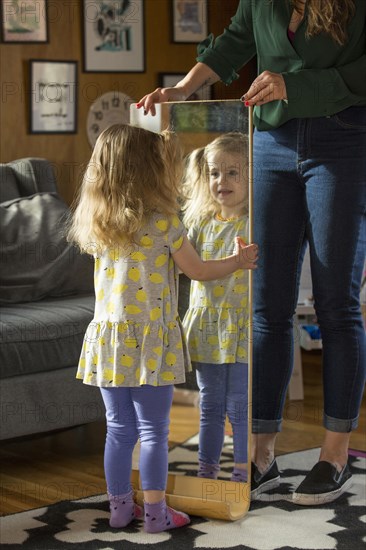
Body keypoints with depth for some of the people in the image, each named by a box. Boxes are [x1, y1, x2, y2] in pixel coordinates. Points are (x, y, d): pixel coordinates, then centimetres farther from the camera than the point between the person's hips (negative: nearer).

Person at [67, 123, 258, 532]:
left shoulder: (95, 225, 3)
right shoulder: (163, 222, -11)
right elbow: (198, 271, -1)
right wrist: (238, 261, 17)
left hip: (108, 337, 5)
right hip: (151, 340, -5)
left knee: (118, 428, 13)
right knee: (153, 430, 3)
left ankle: (120, 506, 21)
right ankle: (155, 512, 8)